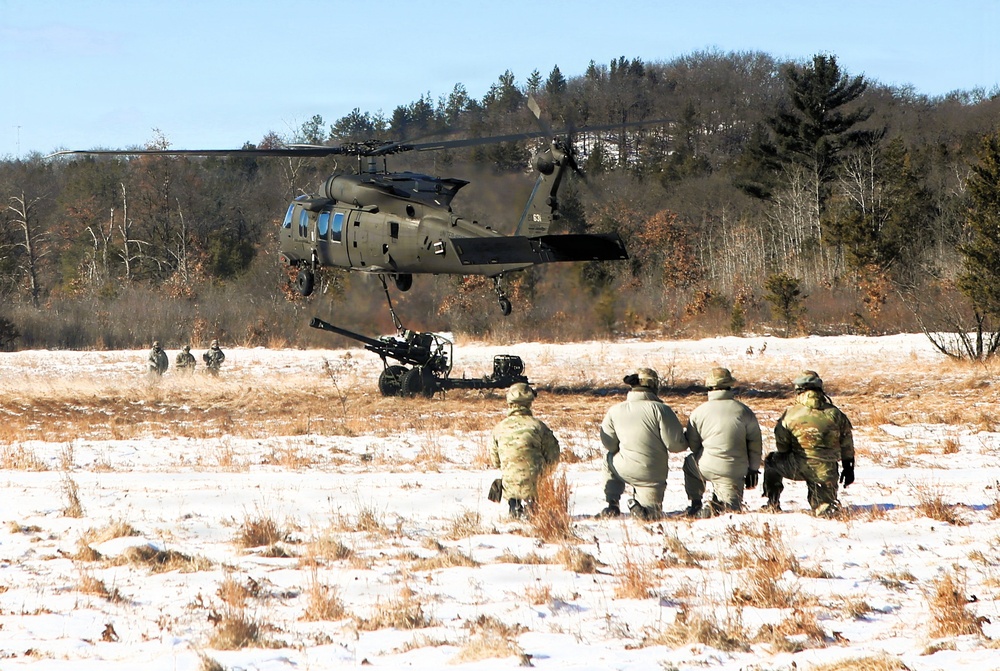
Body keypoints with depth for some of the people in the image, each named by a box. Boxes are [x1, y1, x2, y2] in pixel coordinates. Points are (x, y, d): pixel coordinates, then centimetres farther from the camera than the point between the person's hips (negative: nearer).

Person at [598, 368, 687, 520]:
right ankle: (641, 504, -12)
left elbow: (608, 444, 6)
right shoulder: (660, 409, -15)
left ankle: (612, 505, 24)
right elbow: (675, 445, -15)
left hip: (625, 471, 1)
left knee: (610, 459, 36)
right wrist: (684, 443, 10)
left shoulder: (614, 411, -5)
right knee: (653, 512, 23)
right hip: (653, 475, -1)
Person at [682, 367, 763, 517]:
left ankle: (695, 505, 27)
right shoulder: (745, 412, -1)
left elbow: (692, 444, 8)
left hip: (707, 468, -1)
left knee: (690, 463, 33)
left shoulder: (698, 413, -3)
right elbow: (755, 443, 6)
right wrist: (753, 470, 19)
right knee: (733, 509, 15)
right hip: (736, 471, 1)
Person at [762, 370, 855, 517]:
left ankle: (773, 503, 23)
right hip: (827, 471, 2)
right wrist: (848, 468, 23)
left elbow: (781, 446, 7)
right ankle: (827, 507, -17)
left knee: (771, 461, 26)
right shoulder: (834, 413, 4)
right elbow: (847, 444, 10)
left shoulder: (791, 414, -3)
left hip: (799, 467, -2)